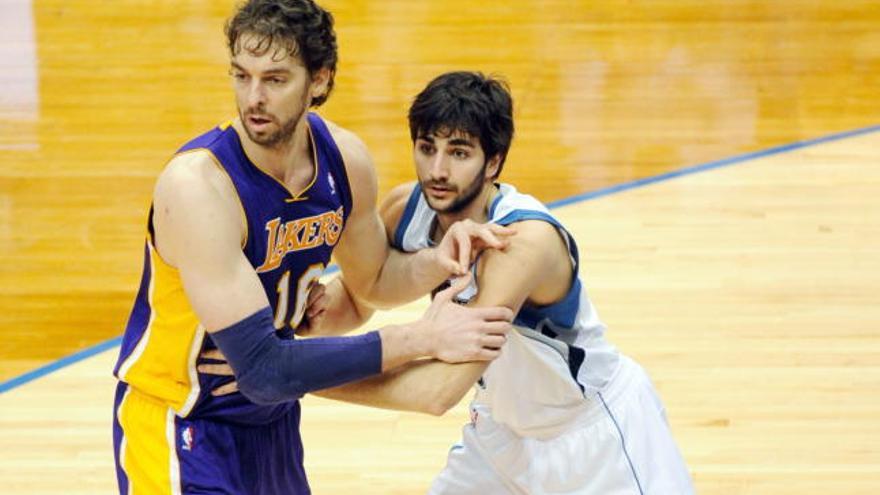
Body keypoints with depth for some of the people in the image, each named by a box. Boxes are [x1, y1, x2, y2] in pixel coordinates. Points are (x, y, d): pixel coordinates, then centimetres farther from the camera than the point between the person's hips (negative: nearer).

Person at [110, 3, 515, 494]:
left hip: (274, 417, 7)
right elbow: (261, 369, -32)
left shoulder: (345, 158, -10)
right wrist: (418, 339, -30)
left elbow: (372, 279, 10)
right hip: (179, 420, -7)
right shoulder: (197, 185, -30)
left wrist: (436, 263, -13)